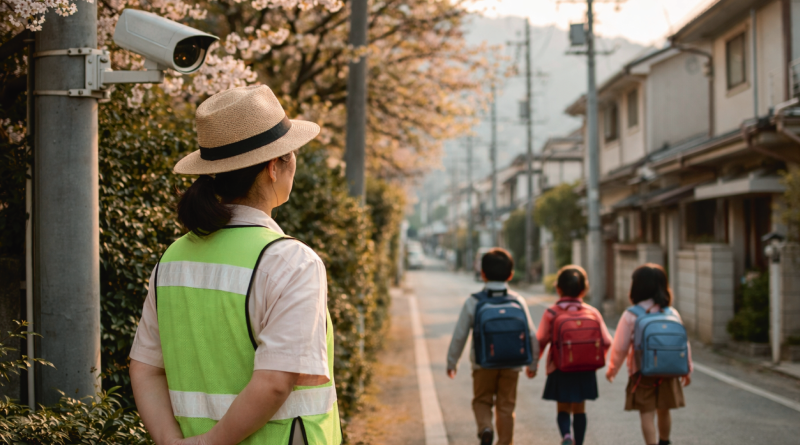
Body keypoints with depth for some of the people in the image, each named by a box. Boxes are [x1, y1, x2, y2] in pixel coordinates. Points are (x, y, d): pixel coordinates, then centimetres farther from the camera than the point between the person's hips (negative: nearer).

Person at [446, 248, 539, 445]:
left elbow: (459, 335, -4)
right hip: (511, 363, 1)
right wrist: (532, 363, 15)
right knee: (506, 407, 13)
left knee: (482, 400, 15)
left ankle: (485, 428, -11)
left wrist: (451, 363, 9)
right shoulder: (518, 301, -3)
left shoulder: (473, 302, -7)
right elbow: (531, 335, 1)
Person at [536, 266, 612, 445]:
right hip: (585, 371, 2)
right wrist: (596, 359, 15)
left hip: (560, 371, -2)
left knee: (563, 408, 9)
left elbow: (540, 341, -11)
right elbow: (606, 341, -3)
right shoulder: (593, 313, -3)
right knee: (579, 409, 15)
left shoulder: (552, 313, -9)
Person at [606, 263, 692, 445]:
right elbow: (683, 344, 3)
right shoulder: (672, 313, -3)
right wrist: (687, 369, 17)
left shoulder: (630, 316, -12)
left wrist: (612, 370, 10)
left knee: (647, 415, 2)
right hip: (668, 372, 4)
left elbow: (620, 348, -6)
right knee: (664, 411, 21)